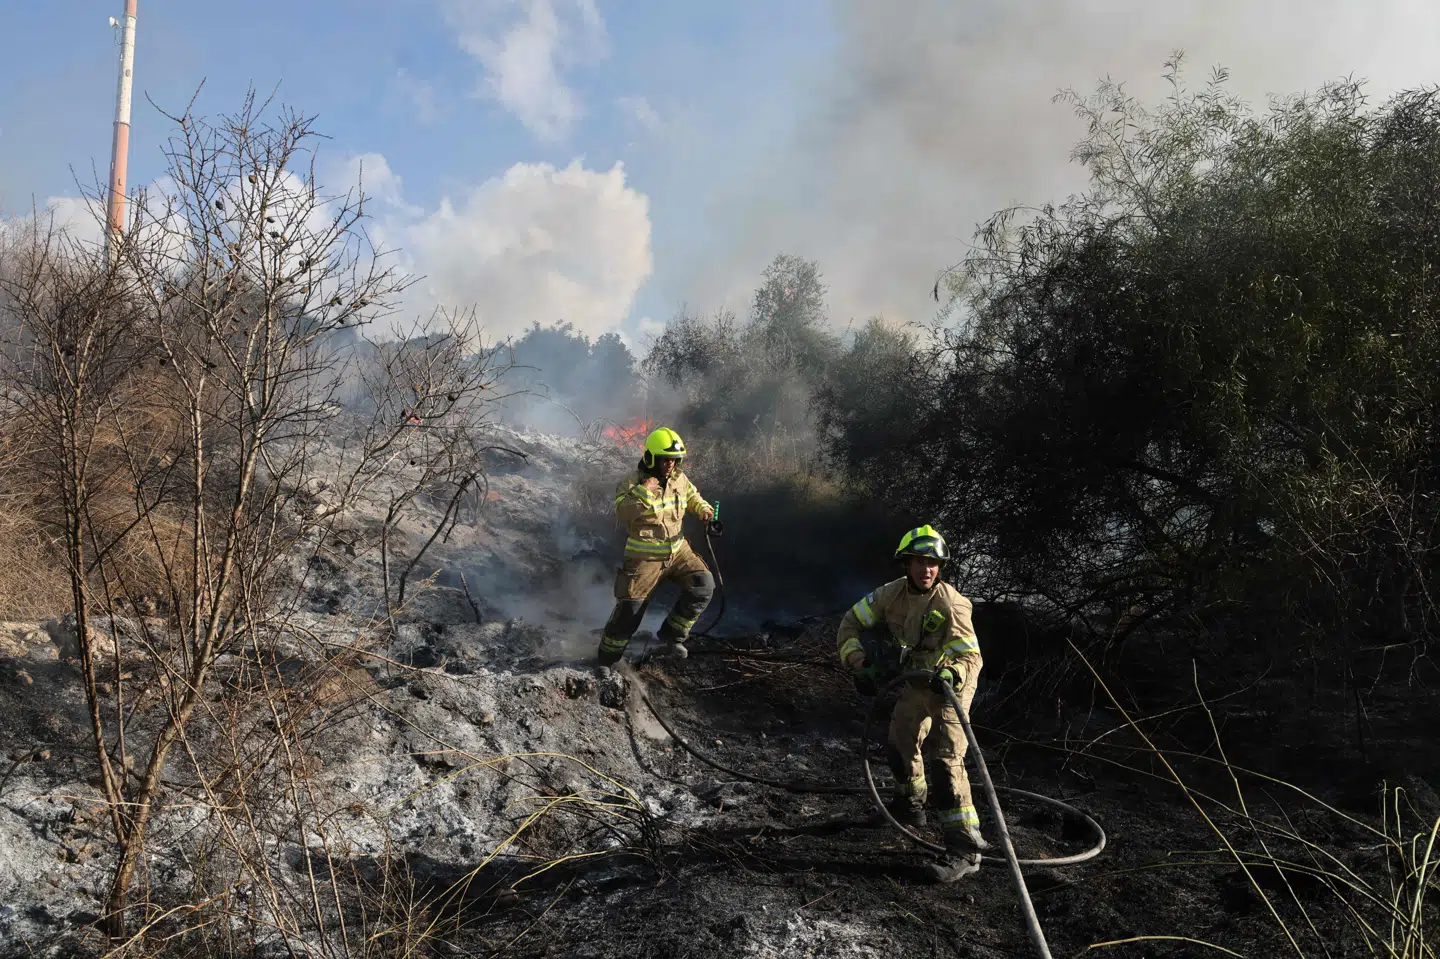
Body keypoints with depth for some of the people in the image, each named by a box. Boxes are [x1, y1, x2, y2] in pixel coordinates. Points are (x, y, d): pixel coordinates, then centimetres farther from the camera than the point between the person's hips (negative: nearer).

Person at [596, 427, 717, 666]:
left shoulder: (679, 478, 2)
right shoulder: (632, 483, -13)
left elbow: (692, 496, 22)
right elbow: (622, 513, -27)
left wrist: (703, 508, 2)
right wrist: (644, 492, -35)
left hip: (678, 550, 5)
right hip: (645, 557, -5)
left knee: (703, 585, -13)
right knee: (629, 611, -4)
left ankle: (672, 633, 5)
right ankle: (607, 660, 16)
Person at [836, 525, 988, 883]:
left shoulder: (951, 603, -27)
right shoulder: (892, 594, -13)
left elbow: (971, 655, -31)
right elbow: (851, 622, -2)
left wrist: (951, 675, -51)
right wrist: (857, 659, -15)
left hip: (950, 684, -6)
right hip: (916, 682, 6)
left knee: (948, 760, -19)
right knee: (899, 744, 22)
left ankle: (965, 847, -18)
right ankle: (910, 806, 49)